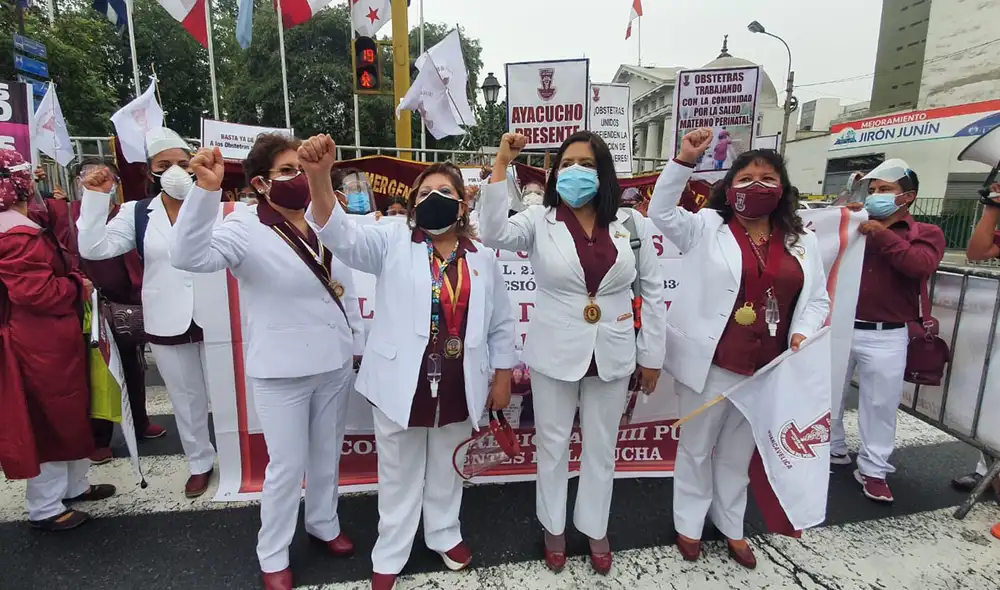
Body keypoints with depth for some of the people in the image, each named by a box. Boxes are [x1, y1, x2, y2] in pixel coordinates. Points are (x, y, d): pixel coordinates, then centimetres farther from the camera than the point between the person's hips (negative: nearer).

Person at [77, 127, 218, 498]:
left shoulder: (214, 207, -3)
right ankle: (200, 463, 36)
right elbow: (93, 248, -5)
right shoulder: (137, 213, 4)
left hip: (214, 319, -2)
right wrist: (96, 197, -11)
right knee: (186, 398, 17)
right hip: (167, 325, 2)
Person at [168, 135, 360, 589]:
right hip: (282, 372, -5)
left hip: (335, 363, 5)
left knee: (327, 455, 21)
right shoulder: (245, 229, -12)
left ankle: (324, 523, 45)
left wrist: (354, 338, 13)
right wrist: (206, 190, -39)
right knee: (287, 466, 8)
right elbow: (189, 256, -30)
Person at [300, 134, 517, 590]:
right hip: (402, 384, -2)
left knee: (446, 469, 23)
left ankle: (444, 534, 47)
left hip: (459, 387, 2)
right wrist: (318, 175, -38)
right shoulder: (392, 242, -4)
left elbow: (501, 324, 9)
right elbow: (340, 232, -21)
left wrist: (502, 378, 8)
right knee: (399, 475, 16)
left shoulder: (482, 258, 3)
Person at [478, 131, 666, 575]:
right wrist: (502, 165, -26)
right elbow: (494, 233, -24)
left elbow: (652, 291, 4)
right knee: (553, 445, 15)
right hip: (554, 355, -1)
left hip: (611, 356, 2)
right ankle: (554, 528, 40)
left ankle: (595, 529, 42)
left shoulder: (630, 223, 0)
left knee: (601, 448, 17)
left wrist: (652, 355, 4)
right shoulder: (539, 221, -4)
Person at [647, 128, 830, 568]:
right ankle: (689, 523, 36)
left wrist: (803, 333, -7)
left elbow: (817, 299, 11)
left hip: (768, 369, 4)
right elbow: (661, 212, -17)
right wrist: (684, 161, -25)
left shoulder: (803, 243, 7)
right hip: (710, 364, -3)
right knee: (697, 447, 14)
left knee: (738, 452, 22)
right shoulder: (706, 228, -4)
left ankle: (731, 526, 43)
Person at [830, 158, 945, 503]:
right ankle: (831, 450, 33)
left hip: (885, 337, -3)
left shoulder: (926, 234, 2)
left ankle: (872, 470, 21)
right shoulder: (856, 228, 11)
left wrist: (883, 234, -22)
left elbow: (921, 266, -18)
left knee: (880, 404, 6)